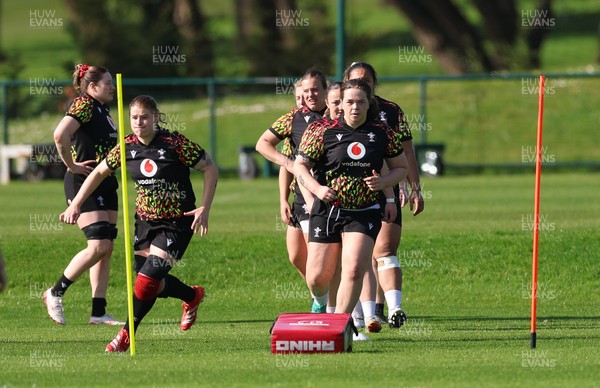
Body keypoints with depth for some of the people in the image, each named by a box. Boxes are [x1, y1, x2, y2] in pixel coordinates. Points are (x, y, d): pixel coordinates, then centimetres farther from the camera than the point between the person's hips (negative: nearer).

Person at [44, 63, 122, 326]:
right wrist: (71, 165, -18)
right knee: (99, 245, -16)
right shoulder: (84, 105, -13)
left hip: (105, 185, 9)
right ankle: (55, 293, -2)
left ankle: (98, 313, 6)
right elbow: (60, 135, -29)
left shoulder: (102, 109, 16)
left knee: (106, 248, 5)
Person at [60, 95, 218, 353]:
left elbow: (210, 169, -9)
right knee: (152, 284, 10)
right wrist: (76, 204, 5)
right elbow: (100, 172, 11)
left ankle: (127, 334, -1)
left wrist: (204, 209, -15)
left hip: (177, 223, -6)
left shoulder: (174, 143, -16)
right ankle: (192, 296, 40)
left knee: (148, 279, -16)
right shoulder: (127, 147, -3)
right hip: (145, 221, 6)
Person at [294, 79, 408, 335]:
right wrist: (317, 189, -20)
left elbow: (401, 168, 13)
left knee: (354, 269, -17)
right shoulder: (323, 131, -4)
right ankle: (321, 304, 37)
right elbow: (300, 165, -2)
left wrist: (383, 182, -8)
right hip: (327, 210, 0)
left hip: (365, 212, 0)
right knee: (317, 277, 1)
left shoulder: (383, 134, 2)